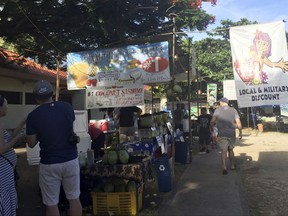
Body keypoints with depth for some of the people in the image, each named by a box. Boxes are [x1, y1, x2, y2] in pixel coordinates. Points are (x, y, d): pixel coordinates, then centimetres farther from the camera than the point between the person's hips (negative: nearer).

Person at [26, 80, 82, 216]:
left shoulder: (33, 116, -9)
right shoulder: (67, 107, -2)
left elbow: (31, 143, -2)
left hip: (49, 164, -2)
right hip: (71, 160, 3)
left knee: (51, 203, 11)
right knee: (74, 198, 16)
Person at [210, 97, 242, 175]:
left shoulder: (218, 110, -1)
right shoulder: (233, 110, 5)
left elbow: (212, 121, -11)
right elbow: (238, 122, -1)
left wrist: (211, 128, 6)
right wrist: (240, 132, 8)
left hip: (222, 134, -2)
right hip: (231, 134, 2)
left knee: (224, 151, -4)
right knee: (230, 149, 19)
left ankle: (224, 167, -19)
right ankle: (232, 165, 28)